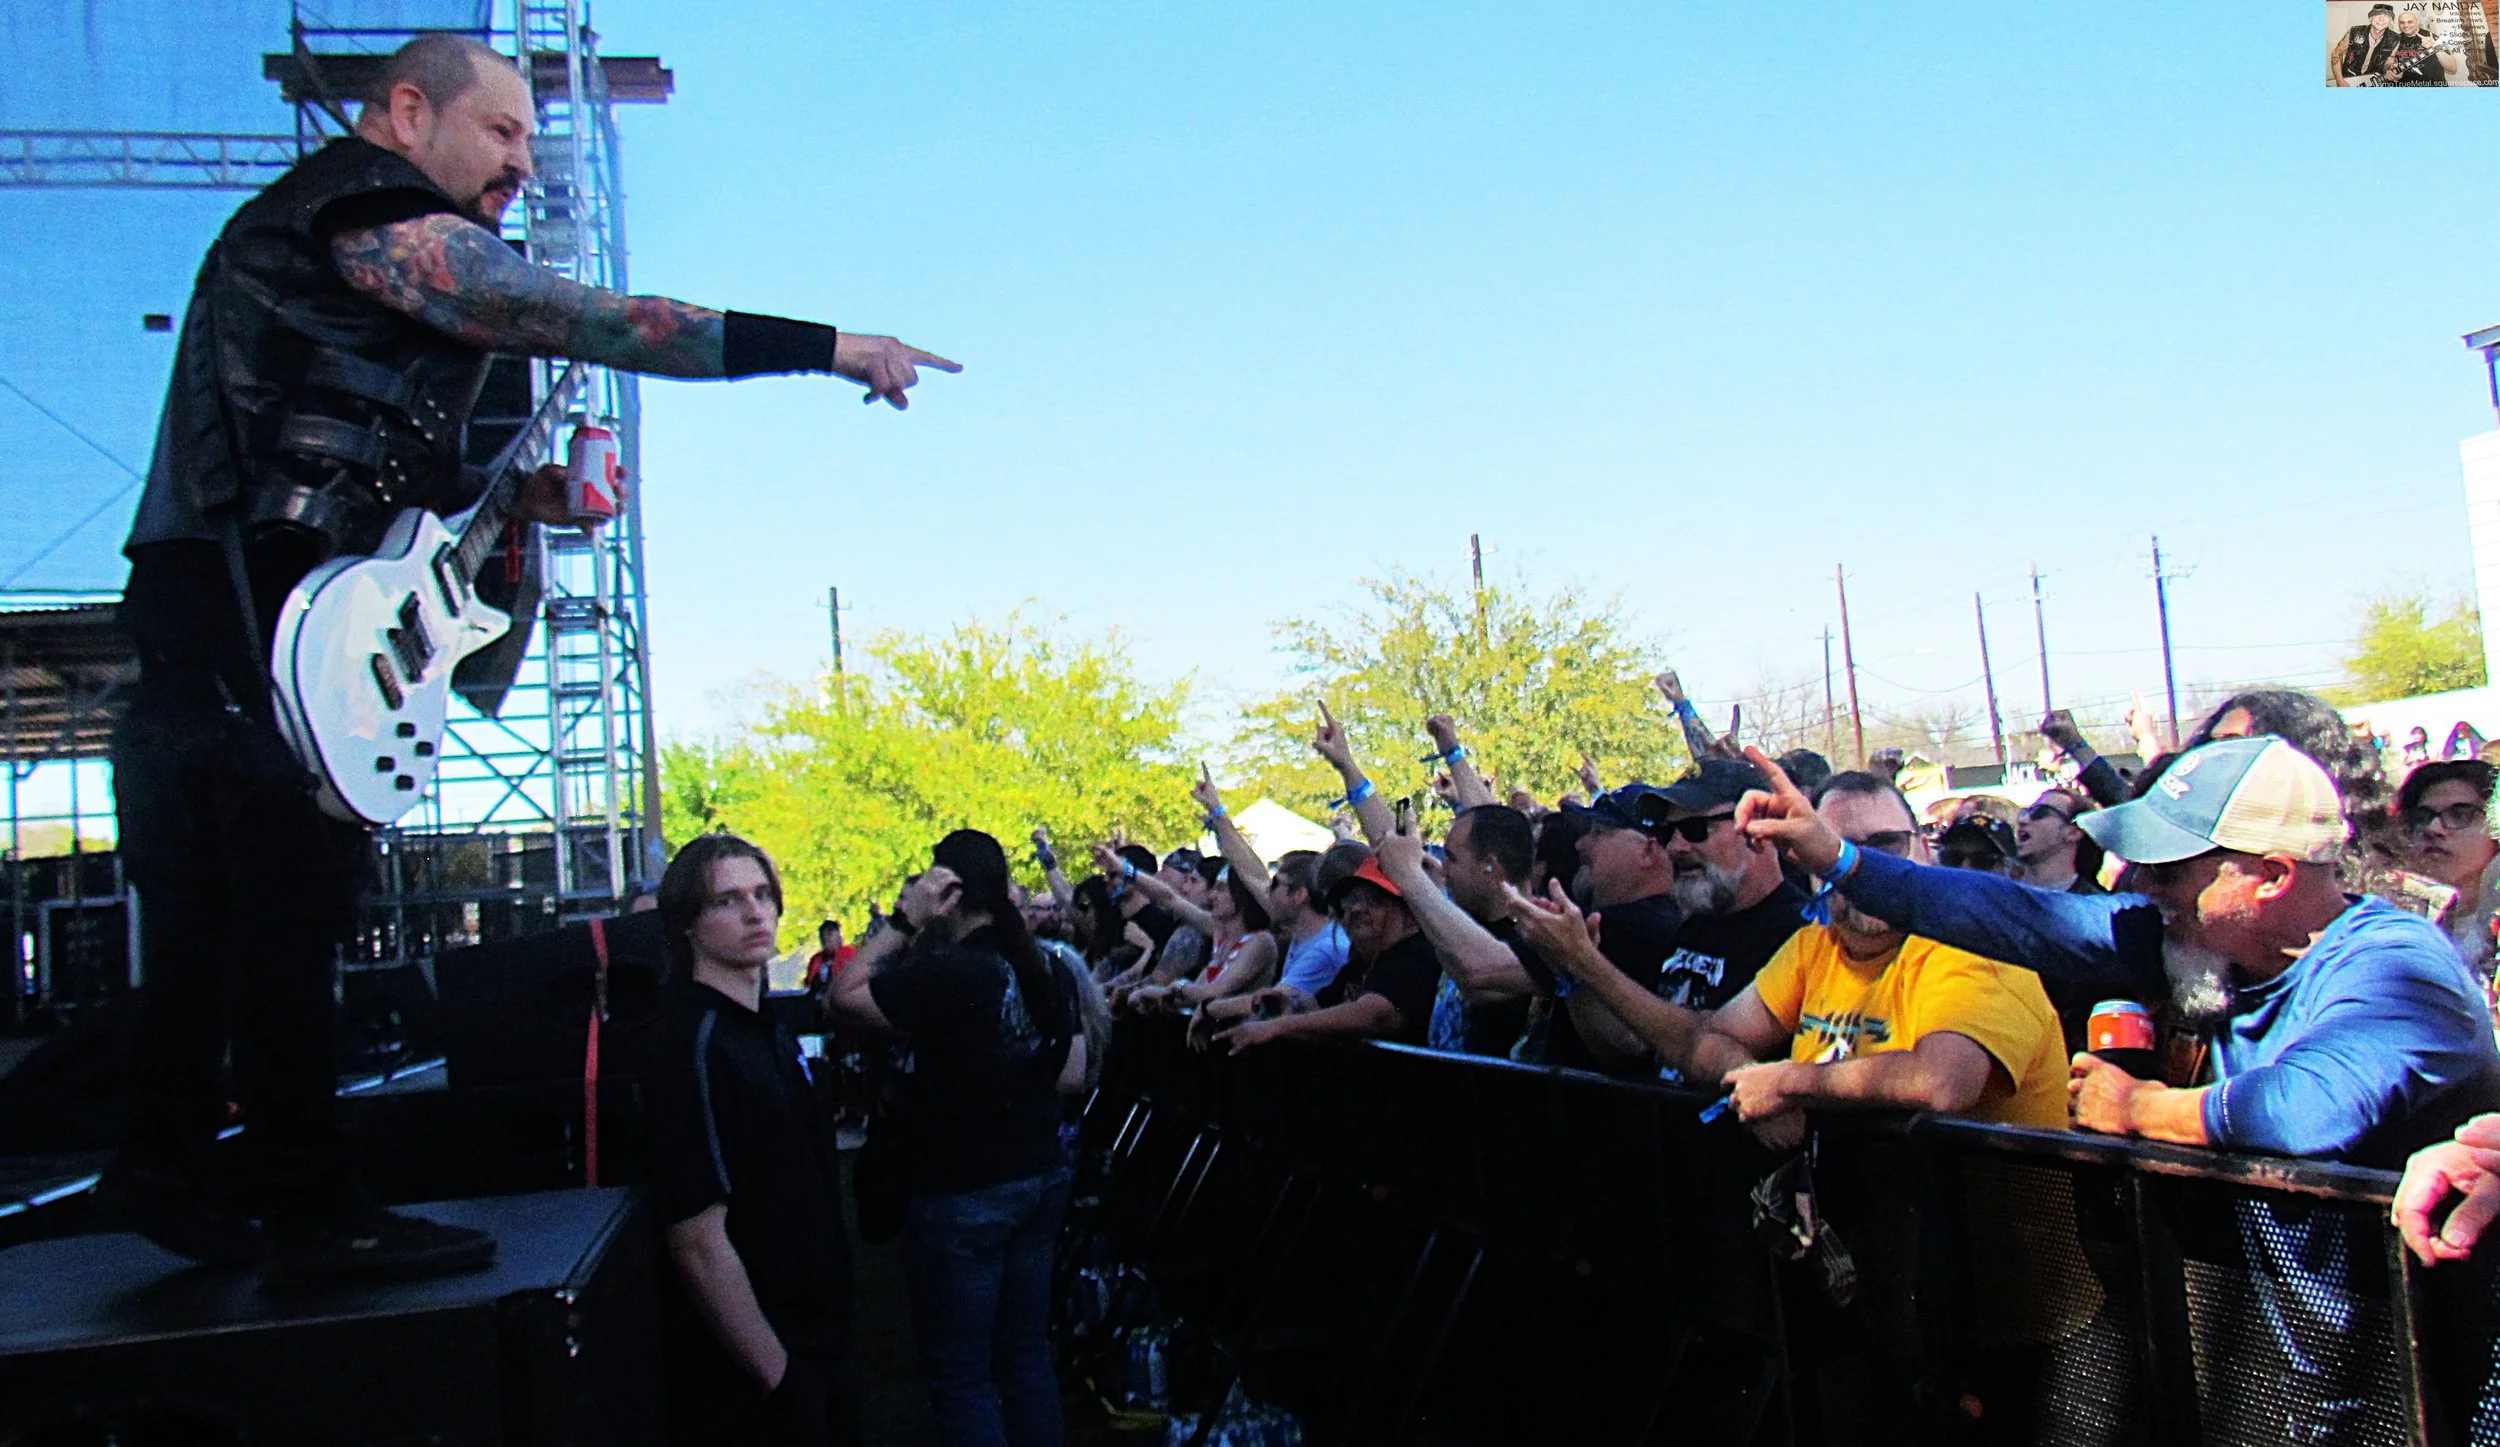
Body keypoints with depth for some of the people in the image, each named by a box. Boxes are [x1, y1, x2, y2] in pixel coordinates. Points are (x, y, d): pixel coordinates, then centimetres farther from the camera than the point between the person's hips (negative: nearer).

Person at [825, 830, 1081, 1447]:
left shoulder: (946, 973, -20)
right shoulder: (1043, 968, 4)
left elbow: (844, 997, -17)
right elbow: (1072, 1076, 9)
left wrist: (903, 922, -15)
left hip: (962, 1194, -7)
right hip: (1042, 1180, 8)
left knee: (958, 1377, 5)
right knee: (1026, 1355, 17)